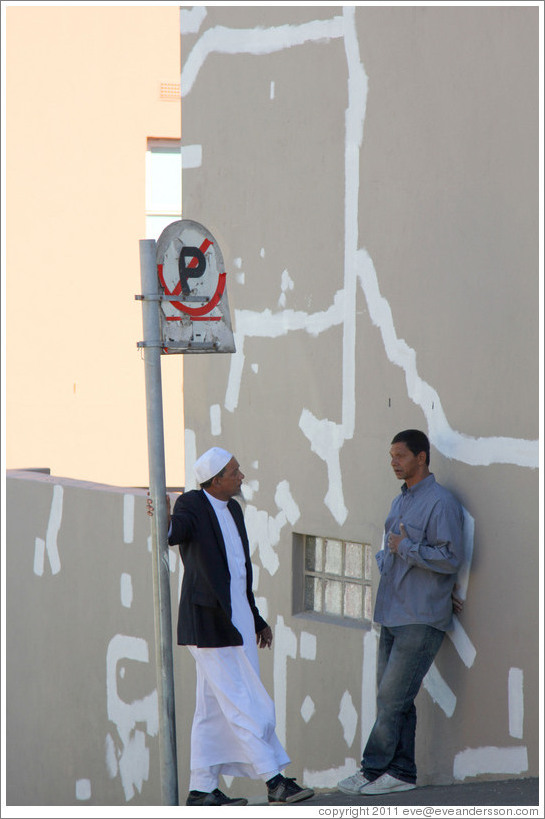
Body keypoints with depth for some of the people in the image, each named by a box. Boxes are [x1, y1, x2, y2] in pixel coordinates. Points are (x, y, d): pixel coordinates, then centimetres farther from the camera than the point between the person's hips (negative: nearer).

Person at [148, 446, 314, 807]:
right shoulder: (192, 505, -10)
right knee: (242, 704, -8)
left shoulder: (233, 509, 14)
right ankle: (274, 781, -8)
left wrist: (256, 619, 23)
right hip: (209, 623, -9)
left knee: (214, 708, 11)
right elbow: (178, 531, -31)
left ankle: (202, 790, 16)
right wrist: (165, 522, -54)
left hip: (237, 620, 9)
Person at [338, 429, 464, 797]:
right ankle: (401, 772, 11)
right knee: (393, 698, 7)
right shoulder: (401, 502, 17)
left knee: (393, 697, -8)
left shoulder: (441, 502, -10)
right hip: (393, 615, 9)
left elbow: (449, 558, -17)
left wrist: (405, 547, -10)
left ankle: (373, 769, -3)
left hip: (422, 621, -9)